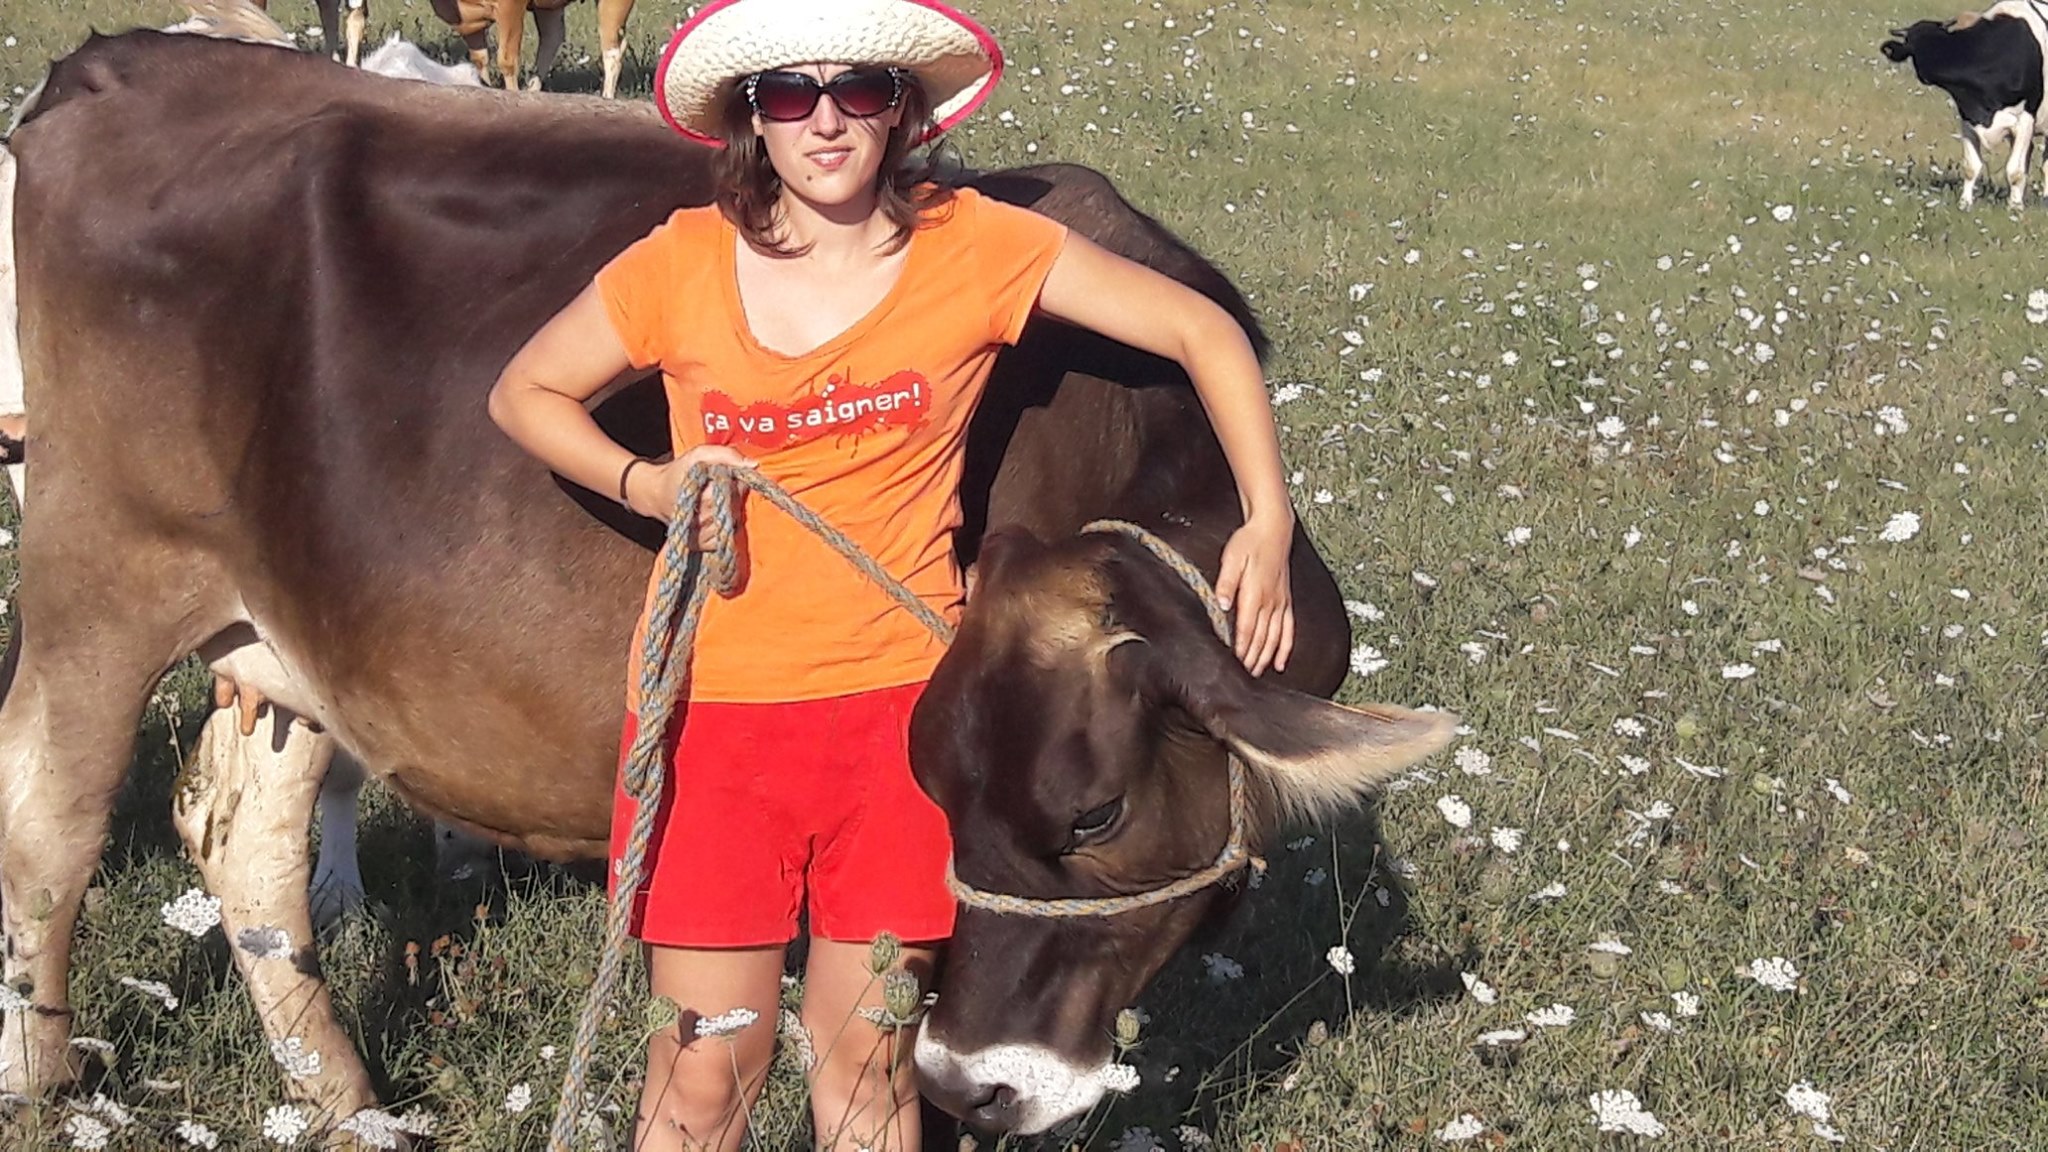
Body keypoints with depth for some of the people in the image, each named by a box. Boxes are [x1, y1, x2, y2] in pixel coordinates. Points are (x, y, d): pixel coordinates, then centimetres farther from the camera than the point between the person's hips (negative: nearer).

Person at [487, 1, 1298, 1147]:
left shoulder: (974, 248, -5)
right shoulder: (682, 268, -4)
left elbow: (1205, 333, 0)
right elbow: (525, 392, 10)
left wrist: (1268, 526, -7)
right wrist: (643, 483, -7)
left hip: (897, 698, 0)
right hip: (713, 701, 0)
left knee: (868, 1055, 9)